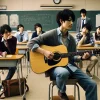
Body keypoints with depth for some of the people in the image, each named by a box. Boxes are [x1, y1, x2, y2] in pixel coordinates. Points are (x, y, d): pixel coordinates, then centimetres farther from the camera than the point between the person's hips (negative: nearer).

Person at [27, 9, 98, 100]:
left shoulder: (71, 39, 11)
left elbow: (72, 57, 15)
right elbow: (31, 43, -11)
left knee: (92, 85, -10)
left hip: (69, 65, 5)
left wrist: (81, 57, -5)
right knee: (64, 73, -42)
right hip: (54, 66, -5)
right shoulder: (51, 34, -7)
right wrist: (44, 52, -22)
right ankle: (62, 92, -8)